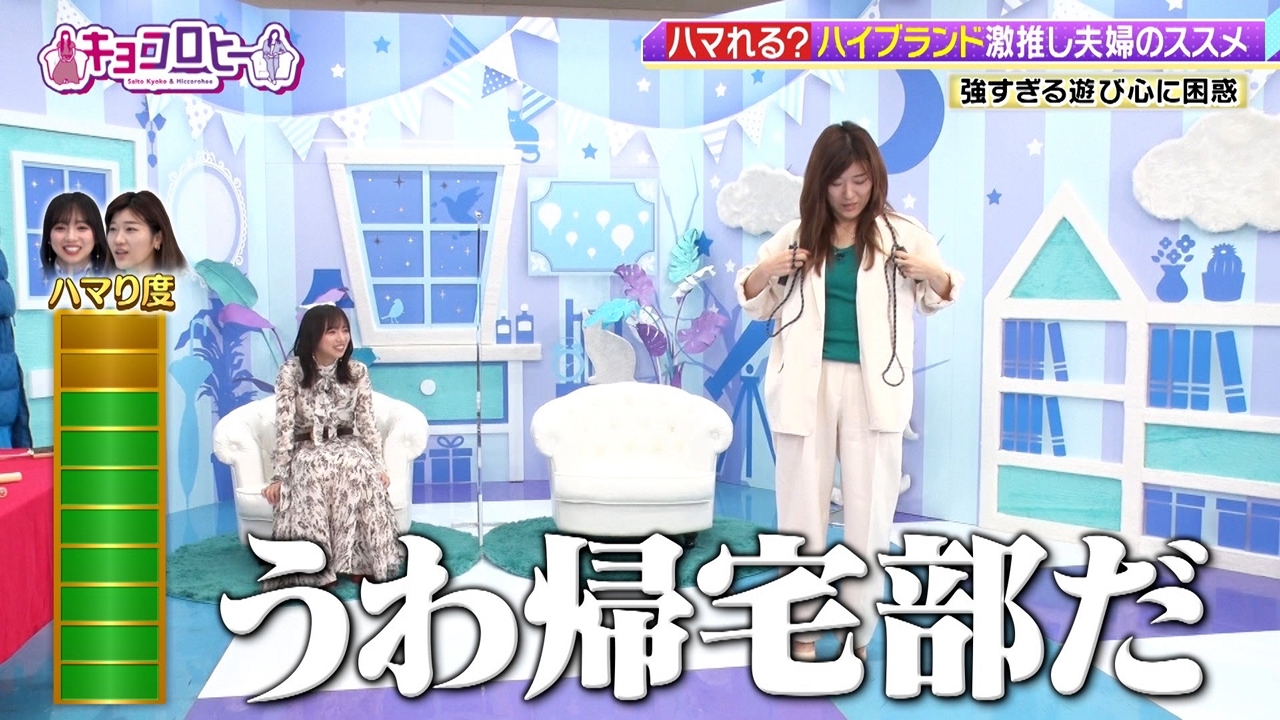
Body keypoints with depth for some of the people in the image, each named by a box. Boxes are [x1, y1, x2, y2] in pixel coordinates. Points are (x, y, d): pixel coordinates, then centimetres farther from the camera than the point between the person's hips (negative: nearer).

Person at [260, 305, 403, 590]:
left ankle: (359, 561, -31)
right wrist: (279, 476, -15)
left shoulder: (357, 371, 1)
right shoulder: (292, 372, -6)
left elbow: (367, 423, 1)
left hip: (347, 444, 2)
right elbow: (284, 426, -8)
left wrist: (379, 466, -10)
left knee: (359, 468, -35)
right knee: (315, 473, -38)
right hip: (307, 449, -1)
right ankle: (319, 567, -33)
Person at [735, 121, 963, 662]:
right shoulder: (796, 235, 3)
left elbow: (940, 299, 11)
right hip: (805, 384, 1)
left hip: (872, 387, 0)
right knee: (803, 506, 8)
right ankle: (803, 624, 22)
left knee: (869, 509, 6)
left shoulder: (901, 234, 1)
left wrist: (934, 274, -10)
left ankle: (856, 629, 20)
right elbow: (755, 305, 12)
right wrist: (764, 272, -9)